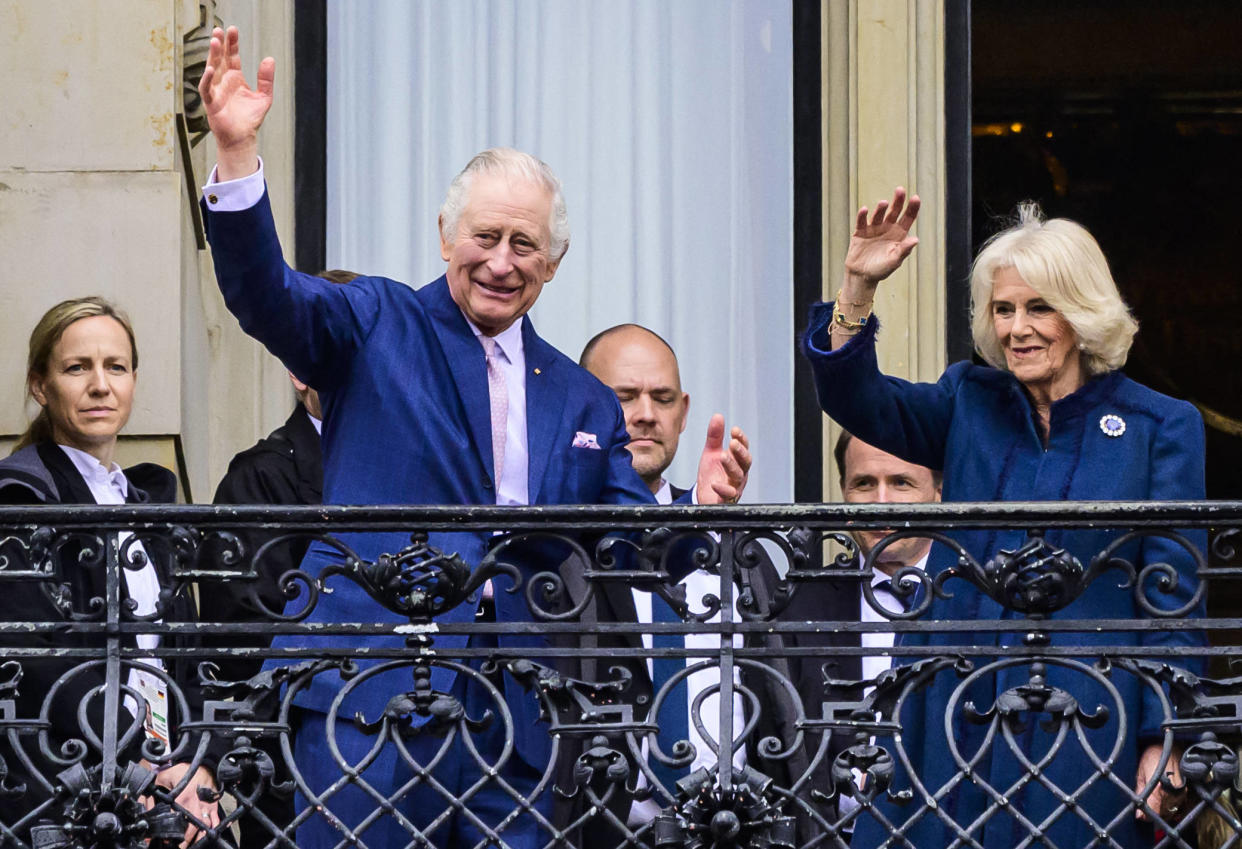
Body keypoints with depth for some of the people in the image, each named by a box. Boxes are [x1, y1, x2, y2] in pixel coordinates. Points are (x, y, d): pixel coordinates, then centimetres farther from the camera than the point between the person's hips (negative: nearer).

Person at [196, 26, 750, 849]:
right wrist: (238, 152, -24)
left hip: (513, 719, 4)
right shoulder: (375, 326, 7)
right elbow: (263, 293, -9)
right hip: (374, 692, -4)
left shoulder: (586, 403, 17)